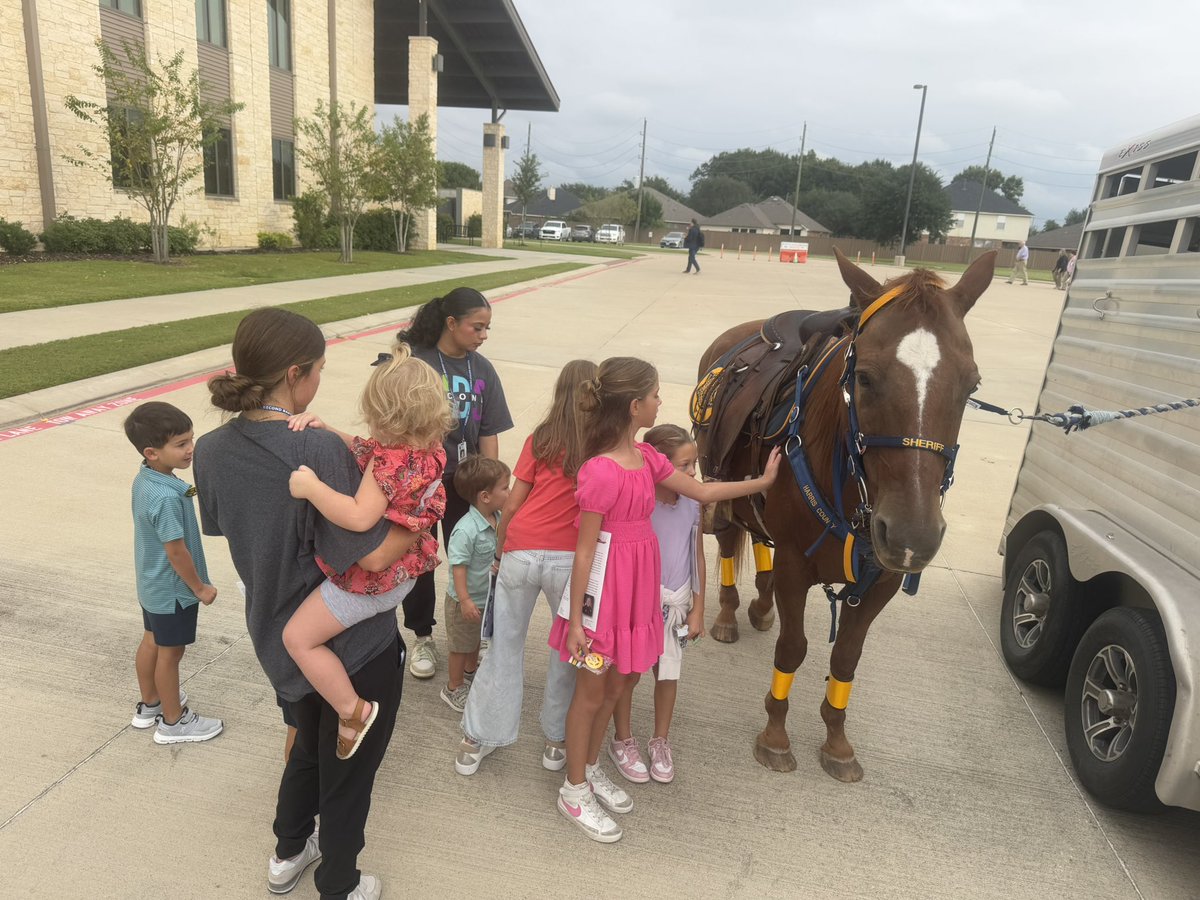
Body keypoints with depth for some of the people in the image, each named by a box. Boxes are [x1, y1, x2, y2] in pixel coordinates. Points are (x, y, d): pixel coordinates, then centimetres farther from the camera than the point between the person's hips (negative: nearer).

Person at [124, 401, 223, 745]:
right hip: (173, 589, -9)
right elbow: (176, 551, -25)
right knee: (170, 652, 8)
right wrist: (200, 588, -15)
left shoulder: (144, 478, -5)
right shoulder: (166, 497, -33)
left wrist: (183, 495, 10)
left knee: (151, 641, 24)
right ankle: (173, 722, 27)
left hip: (151, 584, 9)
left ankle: (149, 705, 45)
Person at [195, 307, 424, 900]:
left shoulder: (212, 449, -8)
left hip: (278, 639, 7)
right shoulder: (319, 451, -29)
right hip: (353, 643, -6)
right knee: (348, 770, 19)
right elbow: (373, 555, -31)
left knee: (308, 746, 33)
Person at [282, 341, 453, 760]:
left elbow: (359, 517, -41)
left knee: (298, 637, 1)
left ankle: (352, 710, 8)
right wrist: (324, 429, -9)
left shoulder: (389, 460, -31)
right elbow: (358, 448, 5)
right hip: (404, 568, 10)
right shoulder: (430, 450, -3)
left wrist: (310, 486, -34)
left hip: (371, 579, -10)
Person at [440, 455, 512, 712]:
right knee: (461, 645, 13)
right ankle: (454, 688, 34)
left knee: (477, 639, 29)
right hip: (466, 600, -7)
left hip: (488, 596, 8)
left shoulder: (499, 519, -8)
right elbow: (458, 566, -27)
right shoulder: (466, 530, -31)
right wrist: (465, 600, -26)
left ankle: (471, 673, 53)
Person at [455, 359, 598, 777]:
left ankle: (477, 739, 28)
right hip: (569, 558, -2)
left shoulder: (540, 439, 5)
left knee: (505, 645, 16)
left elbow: (512, 502, 5)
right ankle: (558, 741, 29)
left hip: (521, 550, 2)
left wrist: (500, 549, 17)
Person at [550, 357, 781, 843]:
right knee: (591, 693, 10)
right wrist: (575, 618, -15)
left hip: (636, 589, 8)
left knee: (613, 688, 21)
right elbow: (585, 549, -20)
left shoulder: (646, 457, 1)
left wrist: (762, 480, 15)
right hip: (604, 592, -8)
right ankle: (574, 791, 31)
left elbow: (702, 491, 12)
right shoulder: (600, 472, -25)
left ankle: (590, 768, 43)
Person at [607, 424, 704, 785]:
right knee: (628, 674, 12)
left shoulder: (691, 504, -6)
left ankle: (661, 741, 38)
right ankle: (622, 741, 34)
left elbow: (697, 557, 2)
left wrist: (697, 608, 5)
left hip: (676, 603, 4)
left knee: (668, 674, 17)